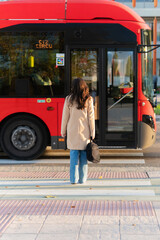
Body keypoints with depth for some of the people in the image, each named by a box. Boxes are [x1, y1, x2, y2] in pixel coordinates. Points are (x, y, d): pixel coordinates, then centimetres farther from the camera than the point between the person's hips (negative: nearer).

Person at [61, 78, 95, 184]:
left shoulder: (69, 99, -1)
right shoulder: (88, 99, -2)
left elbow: (65, 116, 2)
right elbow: (91, 117, -2)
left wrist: (63, 131, 11)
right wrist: (92, 133, 4)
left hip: (72, 131, 0)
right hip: (84, 131, 0)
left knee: (74, 155, 5)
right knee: (84, 155, 7)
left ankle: (74, 179, 3)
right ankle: (82, 179, 9)